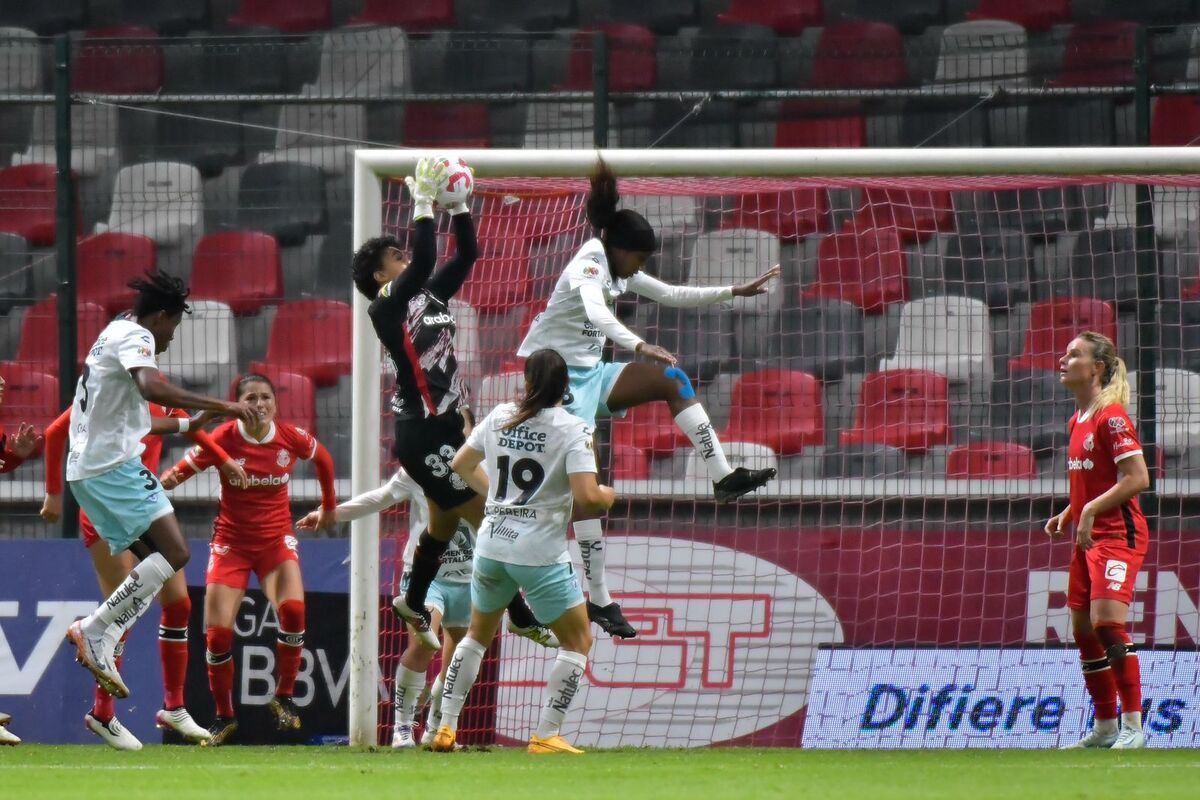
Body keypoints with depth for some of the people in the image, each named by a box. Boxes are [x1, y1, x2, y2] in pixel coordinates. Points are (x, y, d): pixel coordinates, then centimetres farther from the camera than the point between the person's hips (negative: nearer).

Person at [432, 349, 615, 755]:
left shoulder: (500, 417, 5)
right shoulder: (571, 428, -11)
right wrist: (607, 496, 2)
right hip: (540, 553, -5)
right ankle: (547, 735, 0)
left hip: (492, 545, 5)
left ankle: (446, 727, 18)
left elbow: (461, 465, 19)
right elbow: (587, 497, -20)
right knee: (578, 640, 9)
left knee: (477, 634, 24)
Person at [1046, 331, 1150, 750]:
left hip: (1117, 533, -10)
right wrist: (1068, 514, 11)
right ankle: (1105, 727, 20)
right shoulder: (1078, 419, 15)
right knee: (1083, 627, 11)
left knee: (1108, 620, -20)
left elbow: (1136, 478, -19)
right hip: (1088, 538, 10)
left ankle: (1133, 727, -18)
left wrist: (1091, 510, -21)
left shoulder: (1111, 416, -14)